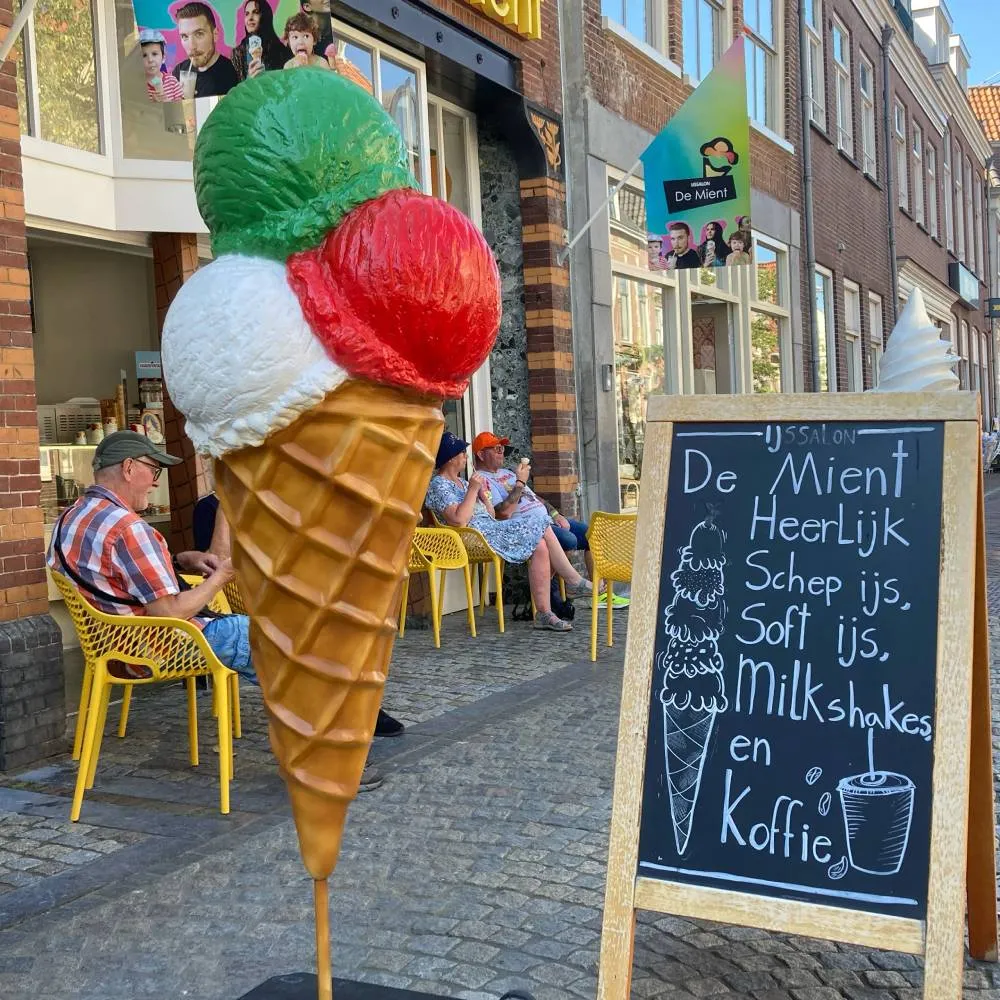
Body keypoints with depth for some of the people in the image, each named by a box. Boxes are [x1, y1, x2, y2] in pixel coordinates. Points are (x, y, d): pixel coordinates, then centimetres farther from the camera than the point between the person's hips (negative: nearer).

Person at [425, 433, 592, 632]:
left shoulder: (461, 482, 24)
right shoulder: (438, 486, -5)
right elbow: (459, 520, -22)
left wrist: (483, 495, 6)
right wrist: (472, 489, -15)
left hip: (491, 529, 9)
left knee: (541, 545, -16)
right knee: (539, 526, -15)